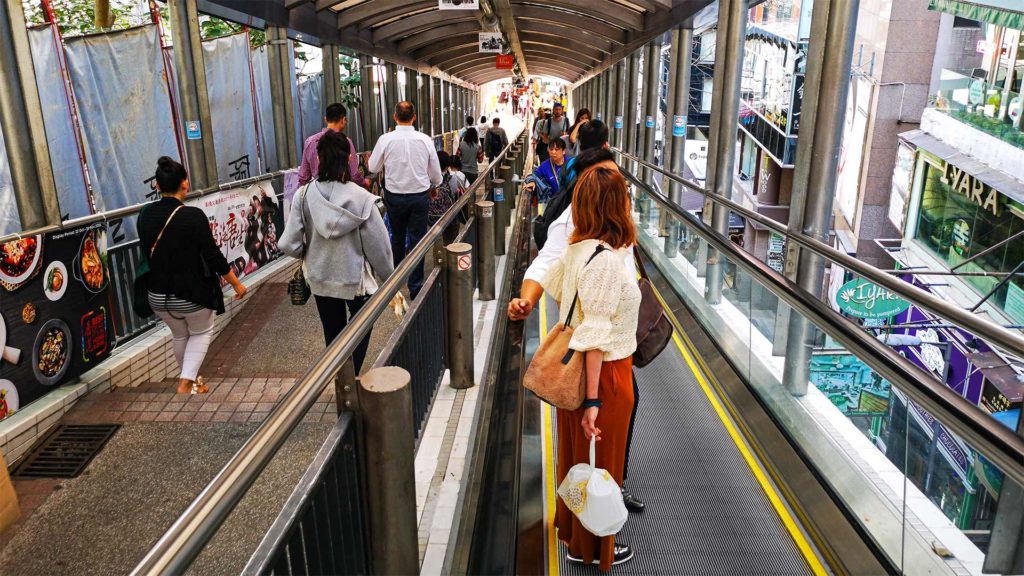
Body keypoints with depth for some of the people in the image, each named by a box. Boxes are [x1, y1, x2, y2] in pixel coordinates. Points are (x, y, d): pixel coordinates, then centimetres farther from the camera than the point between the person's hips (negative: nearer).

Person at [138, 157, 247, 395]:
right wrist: (236, 284, -5)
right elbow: (213, 255, -17)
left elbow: (147, 252, 7)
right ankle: (186, 384, 6)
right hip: (192, 294, -5)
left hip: (158, 294, 5)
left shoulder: (146, 215, -5)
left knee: (179, 336, 28)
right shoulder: (193, 216, -21)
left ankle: (191, 380, 44)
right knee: (201, 333, 21)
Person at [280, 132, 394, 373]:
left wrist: (309, 253, 9)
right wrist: (389, 279, 2)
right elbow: (378, 245, -14)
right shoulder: (361, 198, -20)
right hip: (356, 279, -2)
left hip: (320, 278, 3)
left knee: (333, 335, 21)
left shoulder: (303, 195, -15)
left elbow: (290, 245, -14)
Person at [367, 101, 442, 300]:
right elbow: (436, 174, 1)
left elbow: (373, 167, 1)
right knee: (417, 239, 6)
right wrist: (434, 185, 22)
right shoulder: (425, 140, -9)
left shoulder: (386, 139, -11)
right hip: (419, 196, -1)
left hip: (394, 196, 1)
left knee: (397, 237, 20)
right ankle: (415, 286, 9)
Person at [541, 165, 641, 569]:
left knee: (577, 453, 24)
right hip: (604, 374, -8)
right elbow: (595, 338, -28)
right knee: (600, 463, 12)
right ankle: (593, 548, 34)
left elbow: (550, 283, 15)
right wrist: (593, 401, -25)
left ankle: (573, 531, 46)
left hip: (578, 368, 8)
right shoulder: (607, 259, -28)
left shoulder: (578, 248, -3)